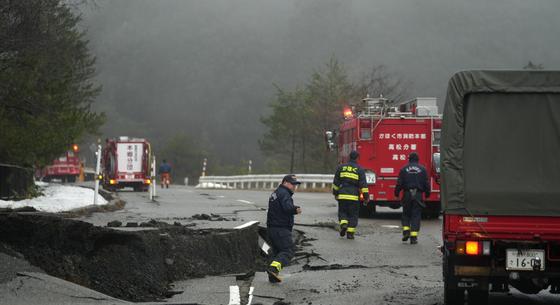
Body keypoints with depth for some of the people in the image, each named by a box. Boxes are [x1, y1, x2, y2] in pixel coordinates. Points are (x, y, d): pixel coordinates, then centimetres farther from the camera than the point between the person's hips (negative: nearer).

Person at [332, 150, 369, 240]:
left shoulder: (341, 167, 6)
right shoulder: (359, 169, -2)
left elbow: (336, 182, 10)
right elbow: (363, 184, -6)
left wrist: (335, 193, 20)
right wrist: (366, 196, -3)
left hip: (342, 195, 2)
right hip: (354, 197, -2)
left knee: (342, 212, 16)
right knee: (353, 215, 7)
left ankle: (343, 224, -12)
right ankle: (350, 233, 3)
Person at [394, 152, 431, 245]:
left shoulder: (404, 169, 3)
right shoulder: (422, 169, 3)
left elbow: (399, 183, 1)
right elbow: (426, 183, 4)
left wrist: (397, 193, 9)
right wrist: (427, 193, 15)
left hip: (407, 194, 0)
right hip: (418, 194, 0)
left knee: (406, 214, 15)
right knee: (416, 215, 1)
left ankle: (406, 230, -2)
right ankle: (414, 236, -4)